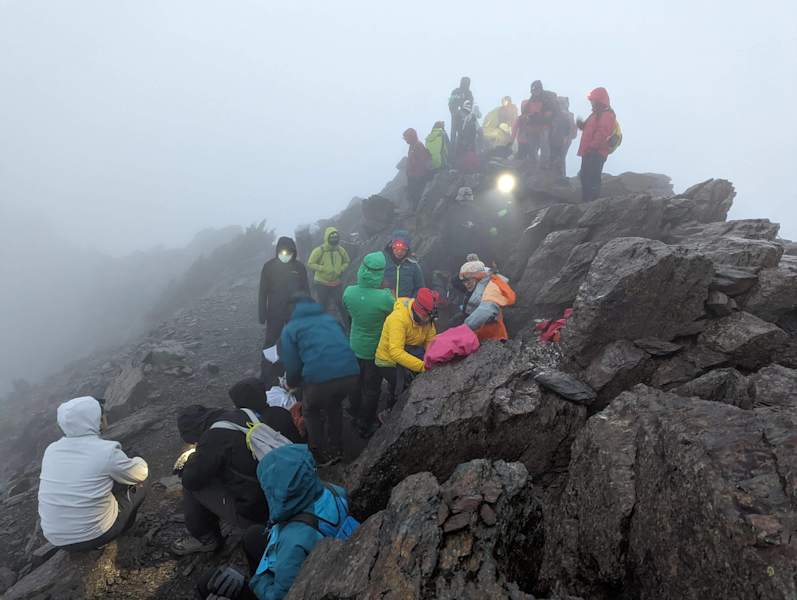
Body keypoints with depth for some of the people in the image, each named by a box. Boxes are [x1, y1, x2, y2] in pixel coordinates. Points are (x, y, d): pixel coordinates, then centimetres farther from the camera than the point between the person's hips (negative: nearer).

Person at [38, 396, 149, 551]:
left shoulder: (51, 449, -4)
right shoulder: (106, 450, -21)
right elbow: (140, 473, -4)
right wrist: (138, 461, 18)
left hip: (55, 538, 6)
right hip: (94, 536, -5)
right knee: (142, 479, 9)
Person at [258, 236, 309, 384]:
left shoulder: (299, 267, -4)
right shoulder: (269, 266, -7)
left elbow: (306, 291, 3)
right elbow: (263, 292, -3)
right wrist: (262, 314, -5)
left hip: (296, 313, 1)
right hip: (275, 313, -1)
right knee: (270, 343, 5)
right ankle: (266, 377, 16)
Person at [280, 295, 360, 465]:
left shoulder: (290, 328, 16)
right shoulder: (330, 319, 28)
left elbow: (292, 364, 11)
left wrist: (291, 384, 34)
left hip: (320, 379, -4)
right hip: (351, 374, 4)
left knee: (311, 411, 29)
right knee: (335, 405, 36)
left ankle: (322, 455, 37)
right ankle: (336, 450, 44)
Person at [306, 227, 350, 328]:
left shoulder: (341, 250, -3)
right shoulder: (319, 250, -15)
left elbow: (347, 261, 12)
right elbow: (310, 264, -13)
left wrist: (342, 269, -8)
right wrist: (324, 268, -23)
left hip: (336, 283, 3)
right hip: (321, 284, -3)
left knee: (342, 305, 4)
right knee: (322, 307, 8)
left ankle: (348, 327, 17)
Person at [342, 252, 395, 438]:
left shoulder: (349, 292, -18)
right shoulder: (385, 297, -32)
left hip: (355, 346, 4)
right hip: (375, 349, -4)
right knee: (371, 389, 15)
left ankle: (356, 416, 44)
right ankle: (366, 426, 31)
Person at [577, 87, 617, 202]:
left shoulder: (607, 115, -13)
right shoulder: (596, 113, 20)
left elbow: (602, 134, -23)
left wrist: (592, 147, -25)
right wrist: (581, 124, 8)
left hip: (596, 153, -11)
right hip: (589, 152, 11)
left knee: (592, 179, -11)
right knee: (585, 177, 16)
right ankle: (586, 201, 25)